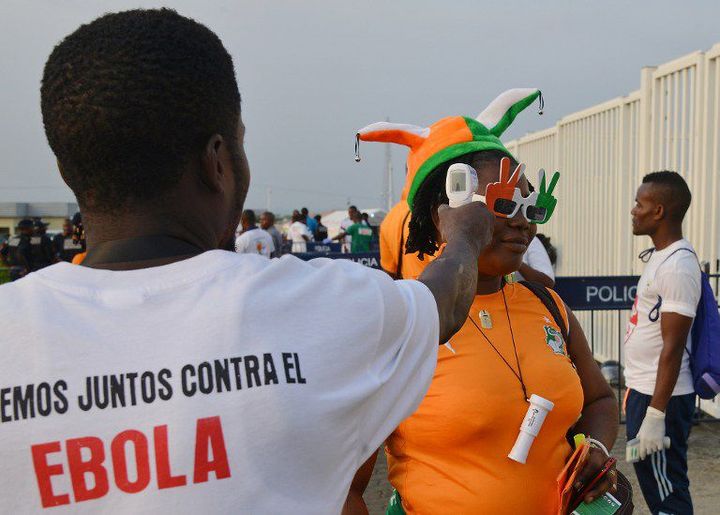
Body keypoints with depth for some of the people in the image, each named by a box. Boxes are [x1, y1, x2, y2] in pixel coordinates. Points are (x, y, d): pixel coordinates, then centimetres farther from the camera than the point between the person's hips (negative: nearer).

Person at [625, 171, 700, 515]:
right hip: (643, 390, 10)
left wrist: (655, 414, -22)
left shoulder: (678, 266, -19)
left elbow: (672, 347, -22)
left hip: (659, 397, -10)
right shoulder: (660, 256, 11)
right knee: (654, 486, 19)